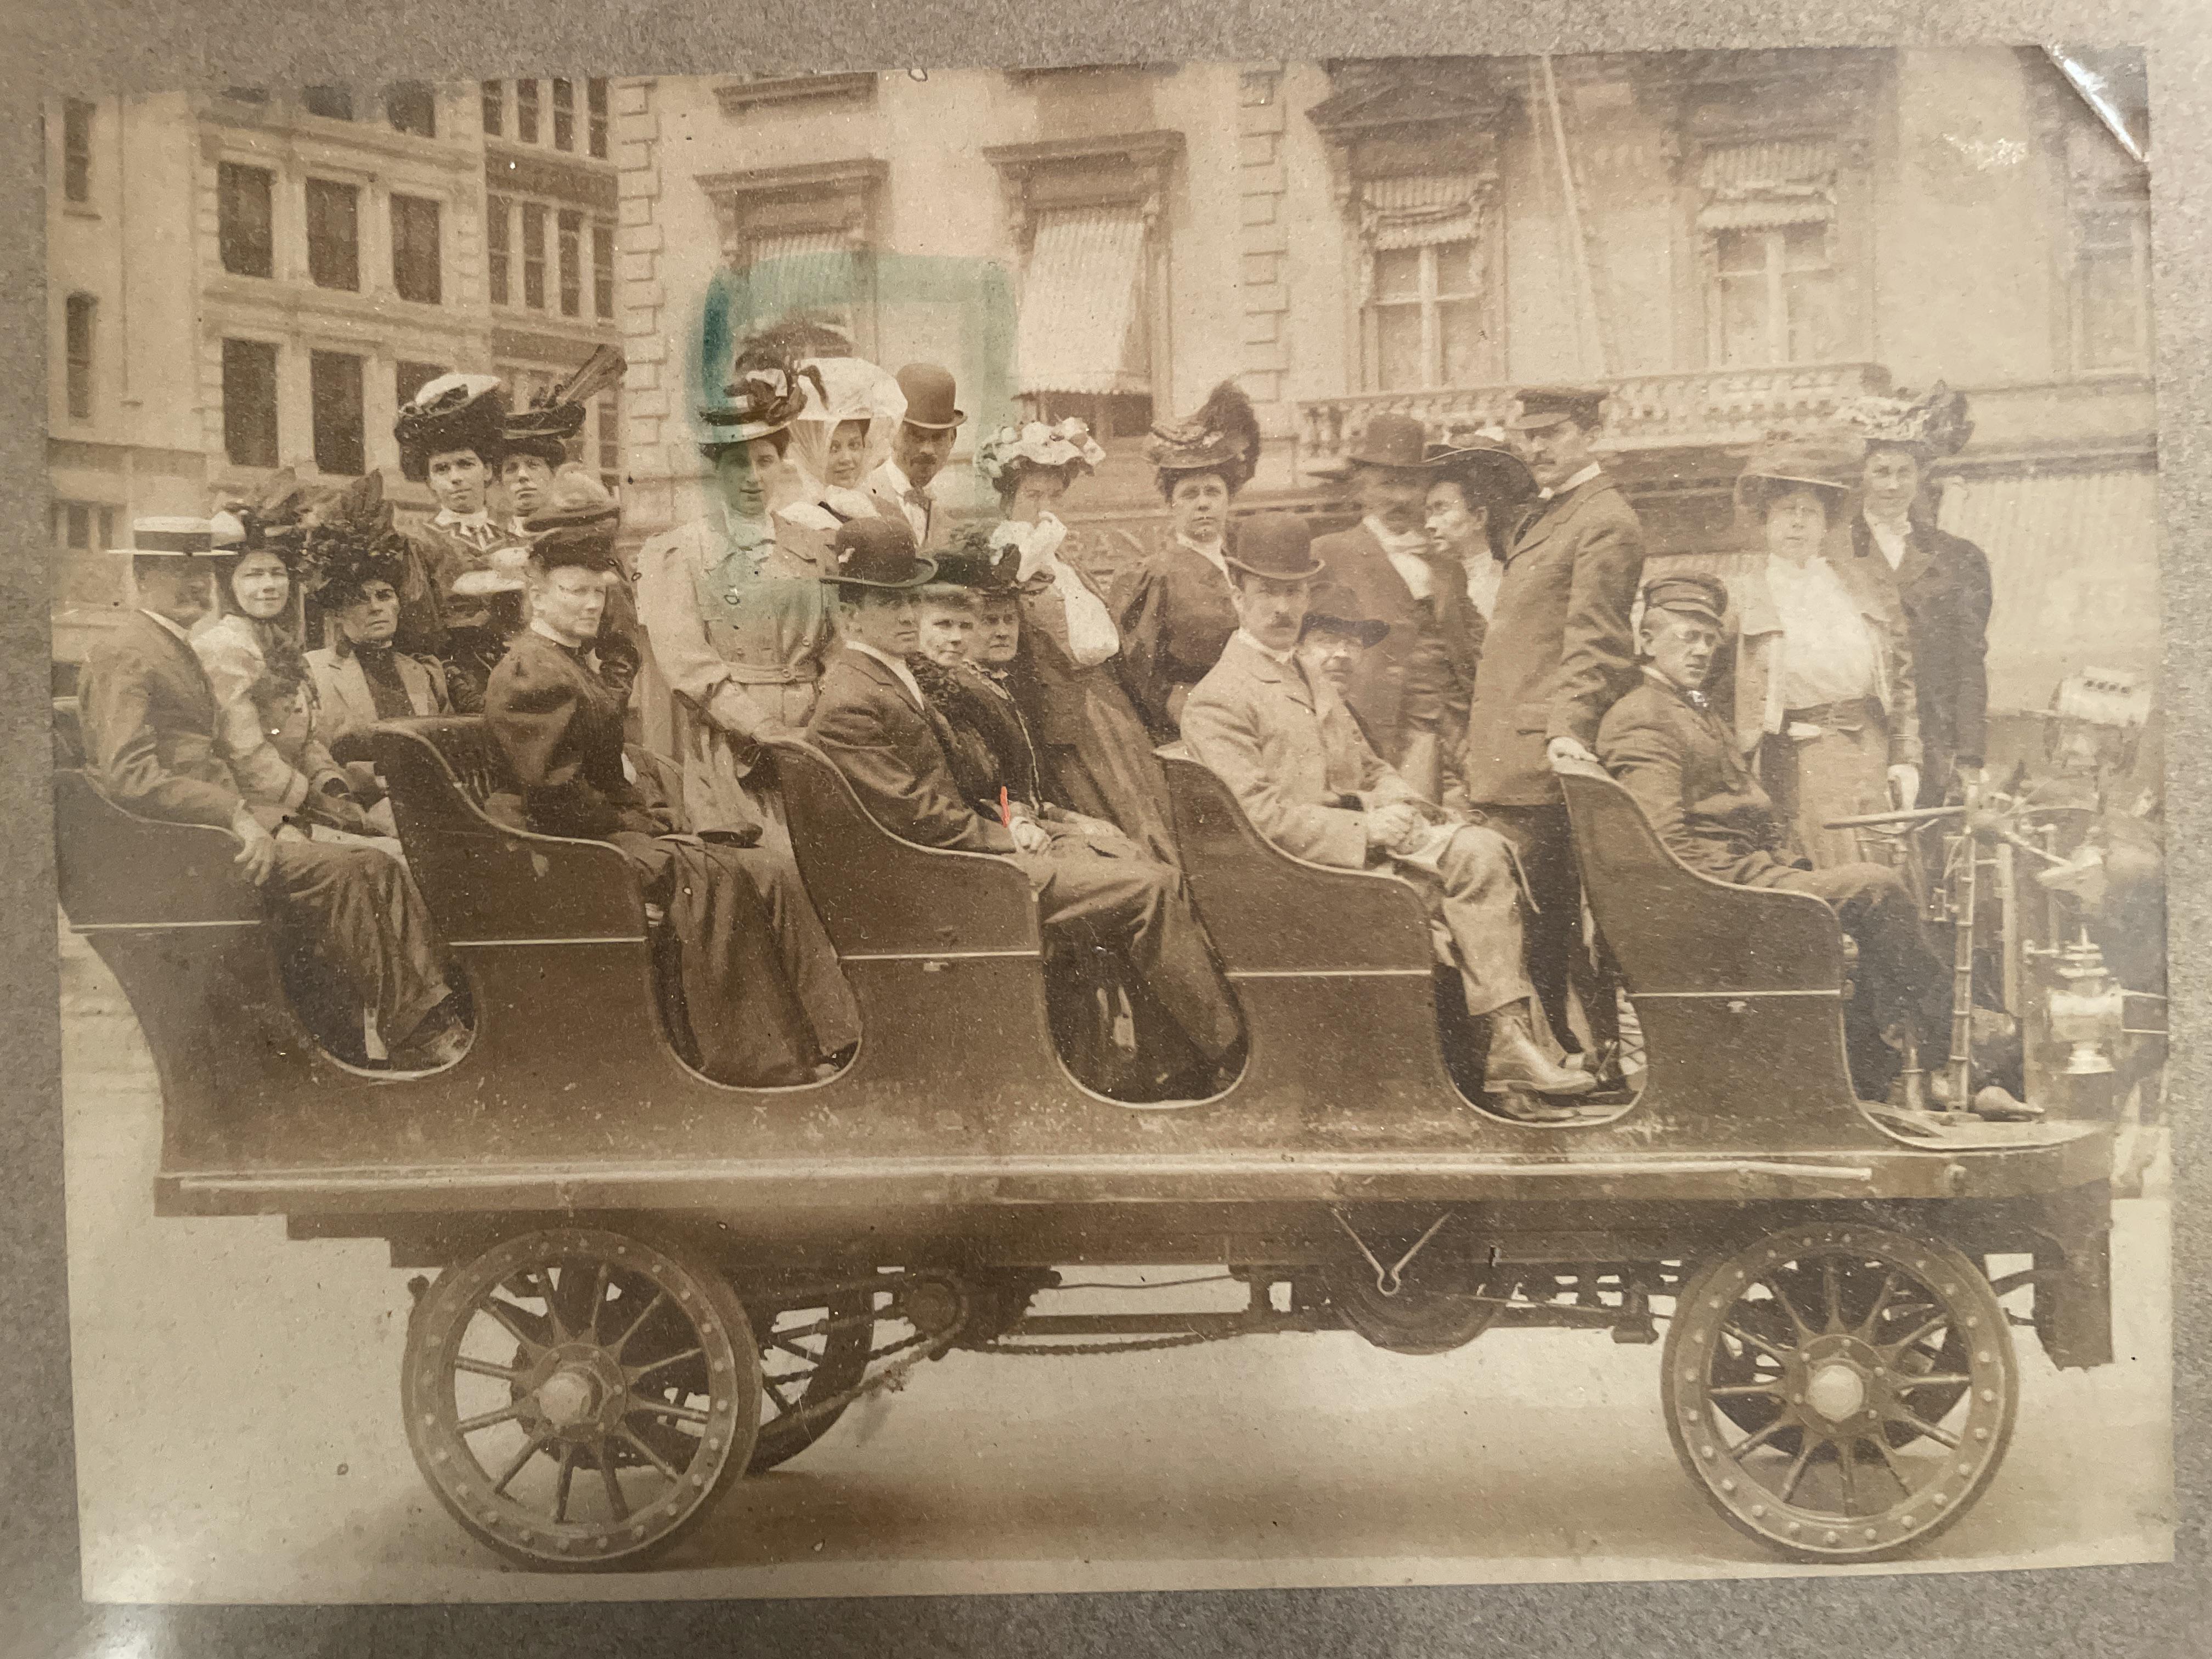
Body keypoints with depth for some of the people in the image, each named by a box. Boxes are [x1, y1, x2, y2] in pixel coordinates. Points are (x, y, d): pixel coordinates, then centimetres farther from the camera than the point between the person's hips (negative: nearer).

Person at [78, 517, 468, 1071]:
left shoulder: (177, 651, 23)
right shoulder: (124, 657, -7)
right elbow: (128, 778, -20)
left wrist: (274, 823, 4)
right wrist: (239, 817, -22)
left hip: (219, 824, 9)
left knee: (378, 866, -9)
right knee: (342, 873, -24)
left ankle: (437, 1016, -17)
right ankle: (413, 1041, -21)